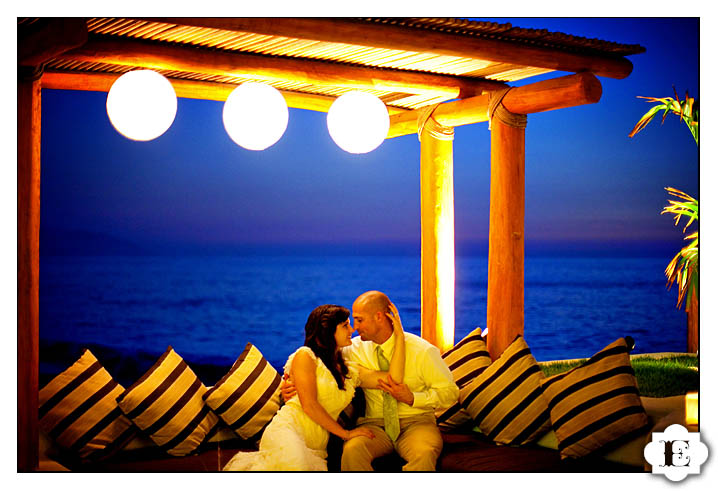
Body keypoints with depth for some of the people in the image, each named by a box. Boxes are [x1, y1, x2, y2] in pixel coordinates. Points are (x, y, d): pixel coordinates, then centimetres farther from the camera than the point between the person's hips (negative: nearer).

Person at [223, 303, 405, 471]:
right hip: (288, 430, -6)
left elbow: (393, 379, 11)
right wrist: (345, 433, 0)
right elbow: (309, 405, -6)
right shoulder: (305, 356, 4)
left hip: (316, 447, 6)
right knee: (296, 466, -40)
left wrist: (400, 336, 10)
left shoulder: (349, 371, 22)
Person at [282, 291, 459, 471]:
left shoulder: (422, 351, -5)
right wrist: (292, 385, -9)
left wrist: (411, 398, -16)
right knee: (352, 450, -33)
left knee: (423, 454, -37)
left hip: (416, 422, -2)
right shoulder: (355, 349, 4)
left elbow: (450, 393, -2)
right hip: (375, 423, 2)